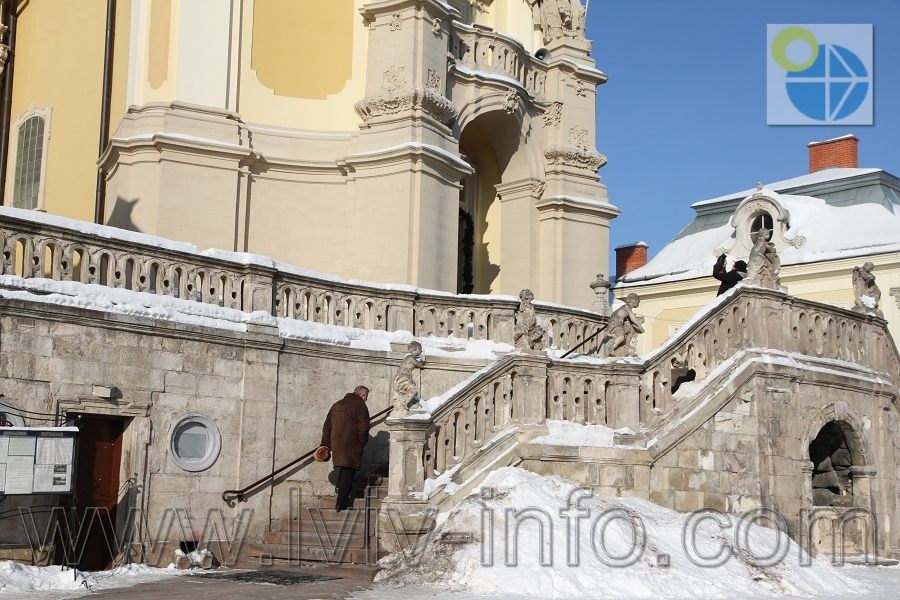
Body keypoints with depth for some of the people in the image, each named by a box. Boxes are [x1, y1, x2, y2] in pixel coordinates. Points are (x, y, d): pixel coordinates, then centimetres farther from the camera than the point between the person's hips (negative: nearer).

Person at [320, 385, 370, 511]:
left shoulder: (337, 405, 18)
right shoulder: (360, 406, -6)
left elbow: (327, 427, 19)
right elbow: (363, 429, -14)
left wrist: (326, 445, 20)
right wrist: (362, 442, 2)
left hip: (336, 444, 7)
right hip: (351, 446, -7)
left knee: (342, 472, 21)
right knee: (347, 473, -4)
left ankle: (342, 501, 23)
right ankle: (341, 504, -7)